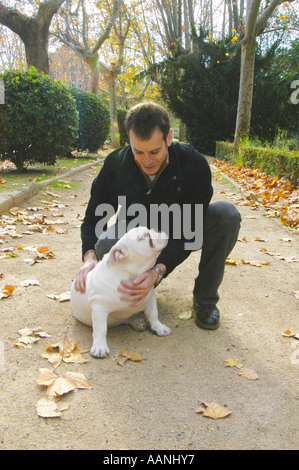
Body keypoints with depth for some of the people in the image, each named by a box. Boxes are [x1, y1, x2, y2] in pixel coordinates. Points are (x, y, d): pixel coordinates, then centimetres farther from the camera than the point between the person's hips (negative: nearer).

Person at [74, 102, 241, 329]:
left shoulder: (194, 164, -27)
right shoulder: (115, 165, -21)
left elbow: (188, 231, -28)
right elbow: (94, 217, -12)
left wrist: (159, 271, -43)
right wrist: (90, 256, -32)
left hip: (176, 240, 0)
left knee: (227, 213, -28)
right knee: (106, 243, -33)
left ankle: (205, 298, -11)